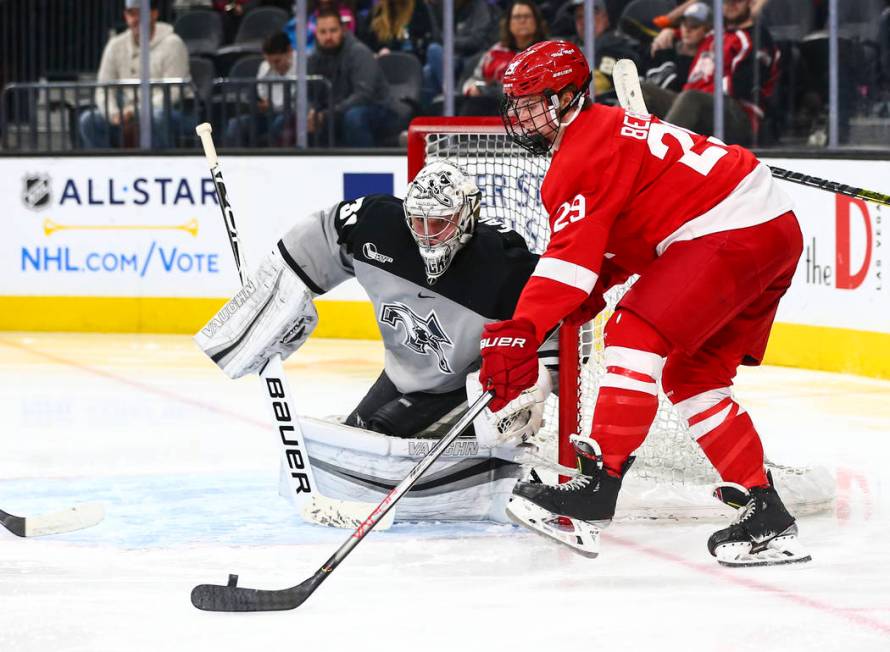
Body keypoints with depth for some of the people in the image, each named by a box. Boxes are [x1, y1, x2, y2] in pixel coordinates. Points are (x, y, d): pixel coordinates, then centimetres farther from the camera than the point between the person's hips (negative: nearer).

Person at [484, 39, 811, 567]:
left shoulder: (585, 152, -12)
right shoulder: (609, 127, 21)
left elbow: (572, 255, -24)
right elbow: (619, 239, 27)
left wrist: (522, 332, -31)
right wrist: (595, 287, 9)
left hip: (732, 230, -11)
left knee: (637, 335, -18)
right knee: (692, 376, 15)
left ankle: (596, 489, -25)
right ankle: (766, 518, 14)